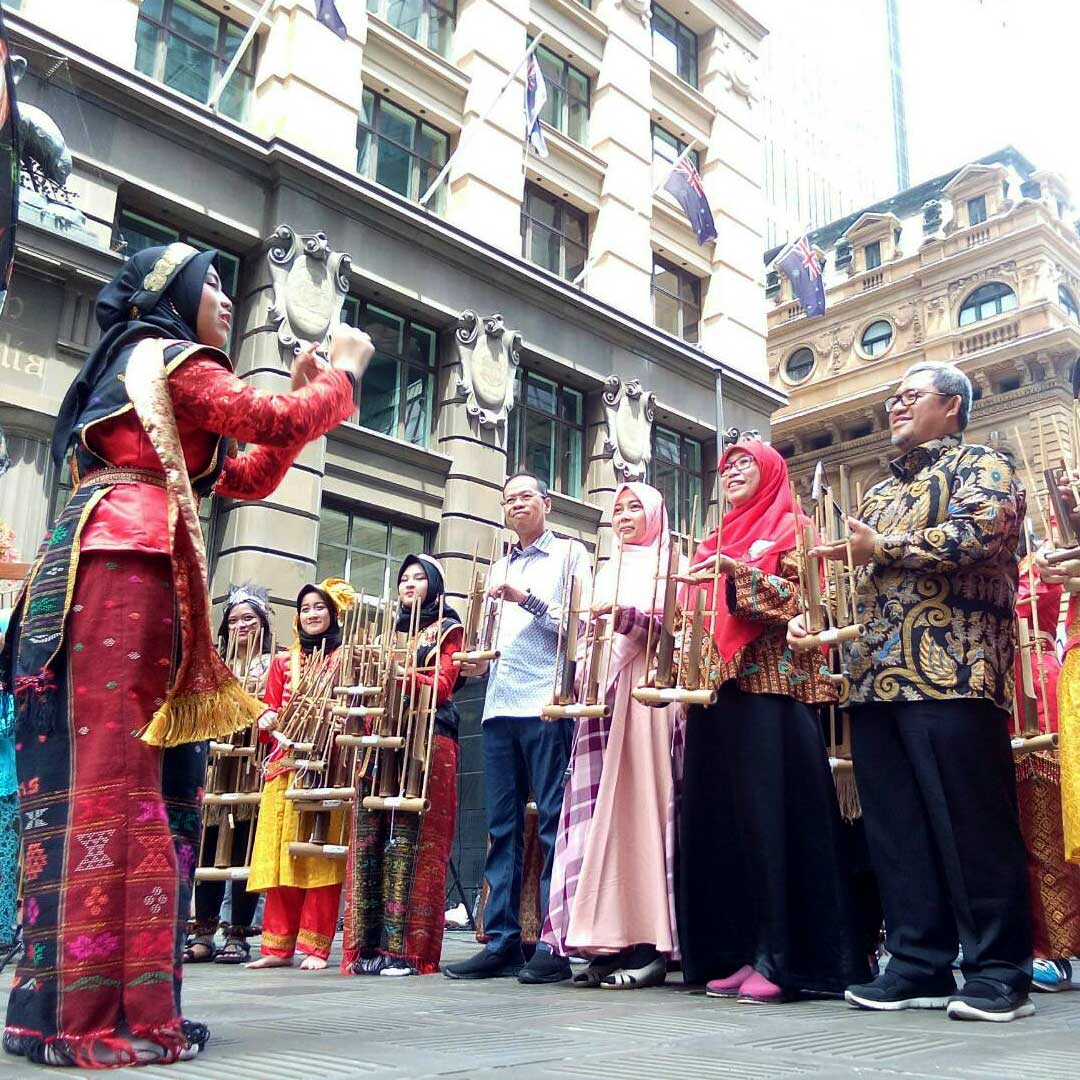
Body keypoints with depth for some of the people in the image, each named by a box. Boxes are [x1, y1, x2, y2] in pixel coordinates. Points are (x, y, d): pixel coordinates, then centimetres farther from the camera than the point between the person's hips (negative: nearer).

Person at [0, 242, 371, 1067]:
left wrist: (305, 393, 24)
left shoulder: (144, 377, 31)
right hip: (130, 569, -9)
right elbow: (276, 422, -6)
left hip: (113, 571, 9)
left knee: (125, 777, 5)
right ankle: (99, 1016, -13)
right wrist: (342, 373, 11)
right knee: (114, 777, -14)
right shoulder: (172, 359, 3)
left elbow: (247, 478, 28)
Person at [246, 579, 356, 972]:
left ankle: (315, 947, 1)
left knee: (322, 856, -4)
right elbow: (268, 710, 13)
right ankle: (278, 946, 6)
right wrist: (267, 719, -8)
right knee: (280, 856, 1)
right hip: (285, 768, 3)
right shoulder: (283, 662, 18)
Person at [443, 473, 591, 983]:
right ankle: (501, 941, 11)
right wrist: (478, 662, 7)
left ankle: (554, 946, -1)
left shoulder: (569, 554, 6)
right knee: (501, 827, 6)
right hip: (500, 707, 6)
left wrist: (526, 598, -13)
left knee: (554, 825, -5)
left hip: (547, 705, -6)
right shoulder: (499, 569, 24)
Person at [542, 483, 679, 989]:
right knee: (600, 813, -2)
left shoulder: (666, 566, 8)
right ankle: (610, 942, 0)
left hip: (645, 695, -6)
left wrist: (625, 616, -22)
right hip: (601, 695, 6)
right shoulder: (606, 572, 26)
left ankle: (649, 946, -9)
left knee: (639, 806, -11)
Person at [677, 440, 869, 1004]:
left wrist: (737, 571, -18)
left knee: (774, 813, -9)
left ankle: (783, 957, -5)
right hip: (719, 687, 7)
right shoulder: (717, 541, 23)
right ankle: (741, 952, 10)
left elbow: (802, 601, -9)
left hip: (772, 685, -7)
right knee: (722, 816, 4)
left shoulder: (789, 528, 5)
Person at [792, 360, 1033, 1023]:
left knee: (972, 822, -6)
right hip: (877, 680, 8)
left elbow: (981, 534, -14)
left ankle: (1000, 973, 4)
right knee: (896, 829, 5)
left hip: (951, 673, -7)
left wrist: (883, 548, -7)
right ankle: (920, 966, 13)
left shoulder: (979, 466, 6)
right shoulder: (880, 493, 28)